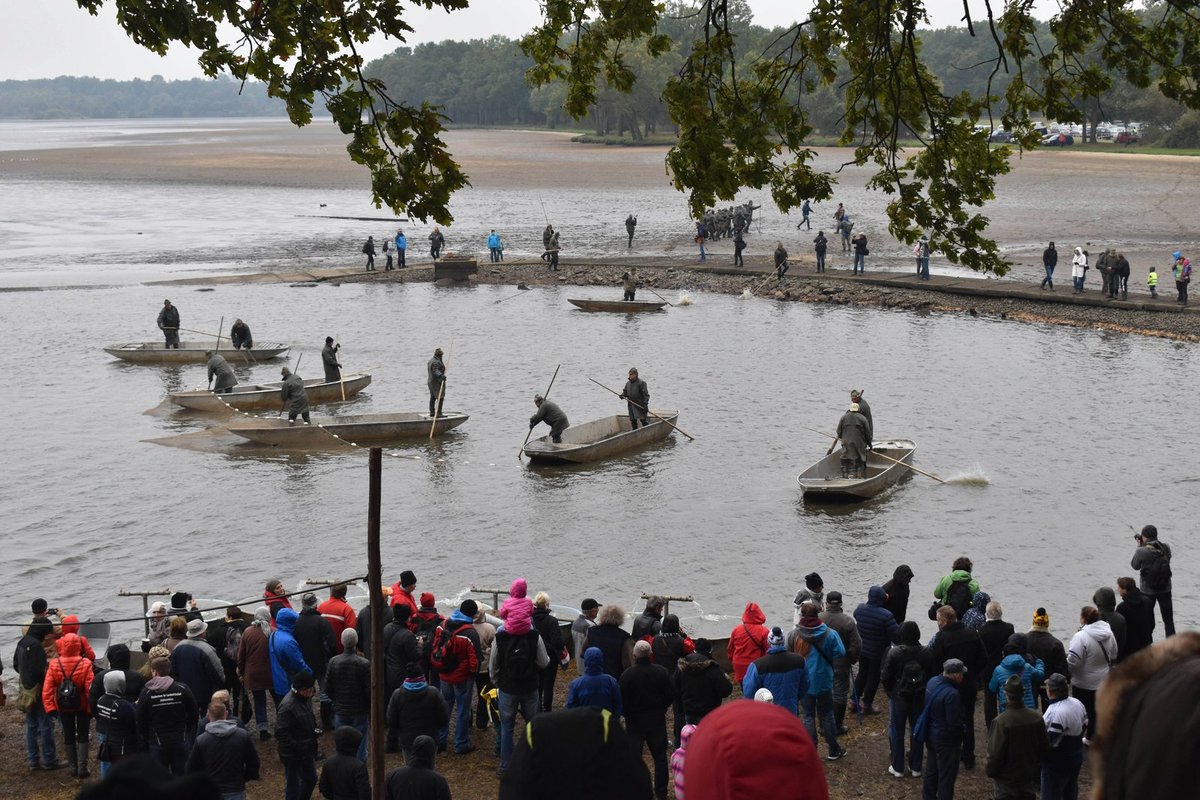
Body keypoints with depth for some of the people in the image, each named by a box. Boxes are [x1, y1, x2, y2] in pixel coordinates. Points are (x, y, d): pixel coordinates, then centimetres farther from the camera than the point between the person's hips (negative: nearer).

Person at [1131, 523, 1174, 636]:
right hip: (1165, 589, 3)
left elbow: (1135, 566, -5)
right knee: (1168, 619, 15)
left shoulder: (1141, 551, -21)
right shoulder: (1165, 548, -9)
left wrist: (1139, 546, 0)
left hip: (1148, 590, -3)